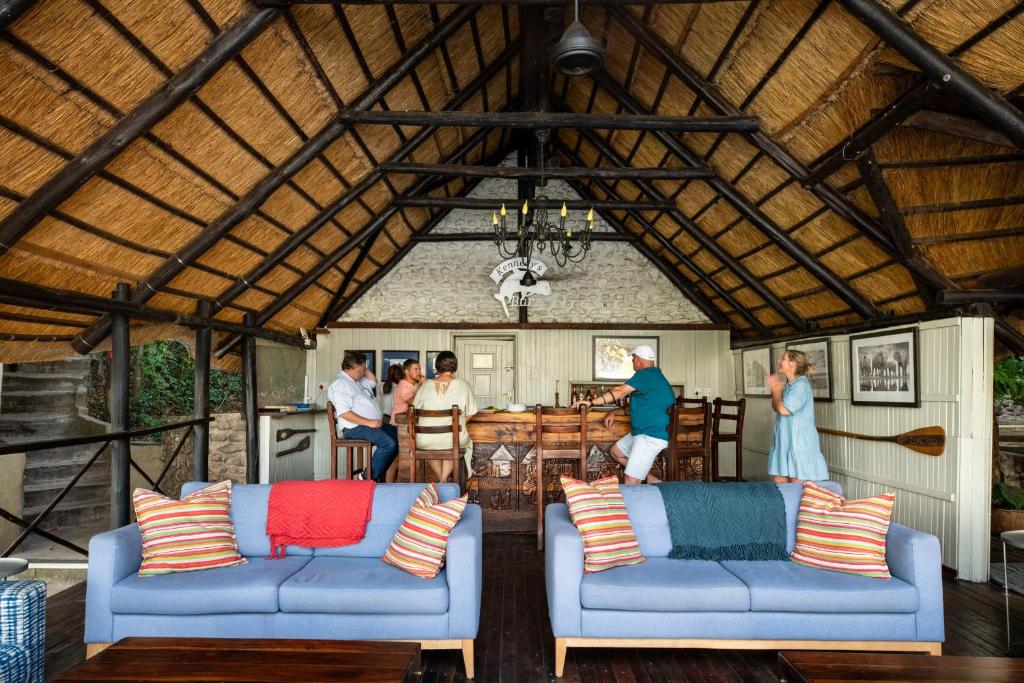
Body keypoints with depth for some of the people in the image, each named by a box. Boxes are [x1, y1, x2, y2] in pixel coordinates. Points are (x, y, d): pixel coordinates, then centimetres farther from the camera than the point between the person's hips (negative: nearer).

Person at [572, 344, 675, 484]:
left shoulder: (646, 374, -17)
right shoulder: (653, 375, 15)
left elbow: (619, 392, -23)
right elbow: (638, 406, 21)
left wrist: (591, 402, -20)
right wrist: (614, 412, 11)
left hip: (652, 435, -11)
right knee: (616, 451, 22)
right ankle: (651, 479, 19)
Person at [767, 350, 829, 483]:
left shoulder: (801, 385, -15)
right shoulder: (788, 385, 12)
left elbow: (784, 409, -20)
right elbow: (776, 408, 20)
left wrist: (776, 389, -6)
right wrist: (775, 388, 7)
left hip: (799, 445, -9)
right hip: (783, 444, 9)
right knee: (778, 486, 8)